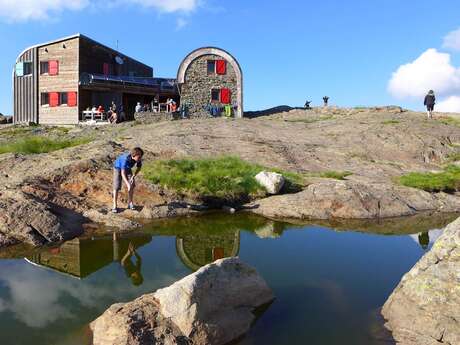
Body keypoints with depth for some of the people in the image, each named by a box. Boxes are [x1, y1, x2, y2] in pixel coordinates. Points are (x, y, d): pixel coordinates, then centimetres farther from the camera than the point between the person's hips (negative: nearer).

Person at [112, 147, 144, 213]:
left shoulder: (138, 158, -26)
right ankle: (115, 206, -1)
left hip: (127, 168, 5)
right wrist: (128, 184, -56)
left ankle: (130, 203, 8)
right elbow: (123, 174, -46)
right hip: (118, 168, -5)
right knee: (116, 187, -12)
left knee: (132, 185, -5)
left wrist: (133, 176, -20)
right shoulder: (126, 159, -42)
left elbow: (139, 168, -7)